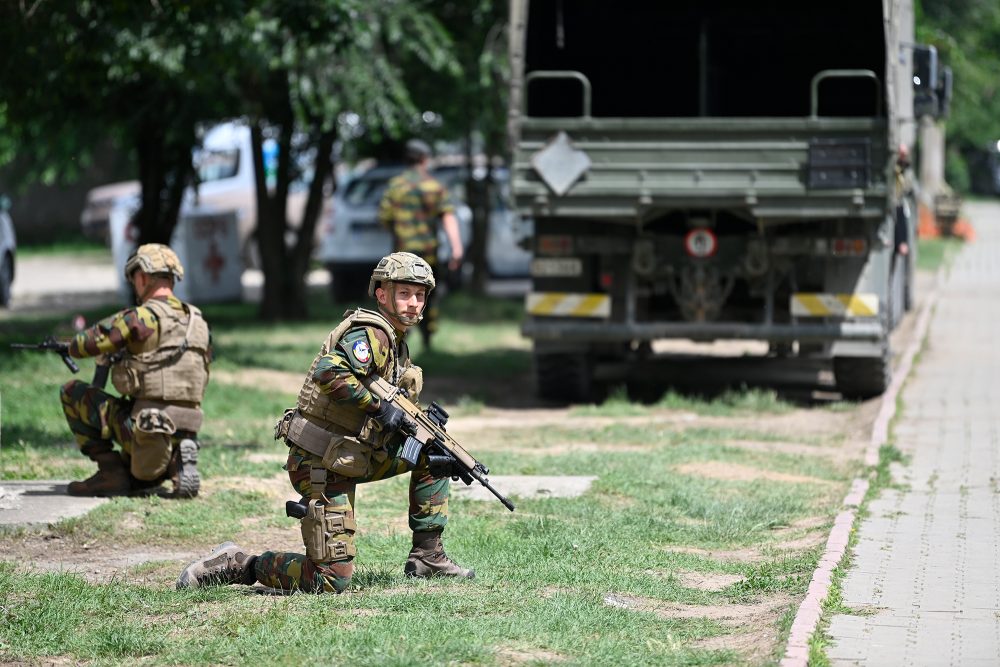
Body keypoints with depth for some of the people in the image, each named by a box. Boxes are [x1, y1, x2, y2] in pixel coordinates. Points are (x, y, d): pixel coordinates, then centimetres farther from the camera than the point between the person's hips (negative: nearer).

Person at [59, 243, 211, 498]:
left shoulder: (141, 318, -10)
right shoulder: (198, 322, 10)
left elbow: (79, 346, -7)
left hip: (147, 433, -7)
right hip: (187, 432, 7)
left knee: (72, 392, 7)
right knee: (136, 481, 34)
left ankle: (110, 471, 2)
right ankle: (177, 464, 2)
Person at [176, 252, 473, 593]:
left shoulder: (395, 341, 15)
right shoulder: (371, 334, -15)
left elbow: (398, 417, 22)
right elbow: (329, 373, -33)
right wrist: (379, 407, -26)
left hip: (352, 458, 10)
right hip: (322, 465, -10)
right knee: (332, 581, -12)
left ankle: (426, 557, 16)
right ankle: (235, 565, 1)